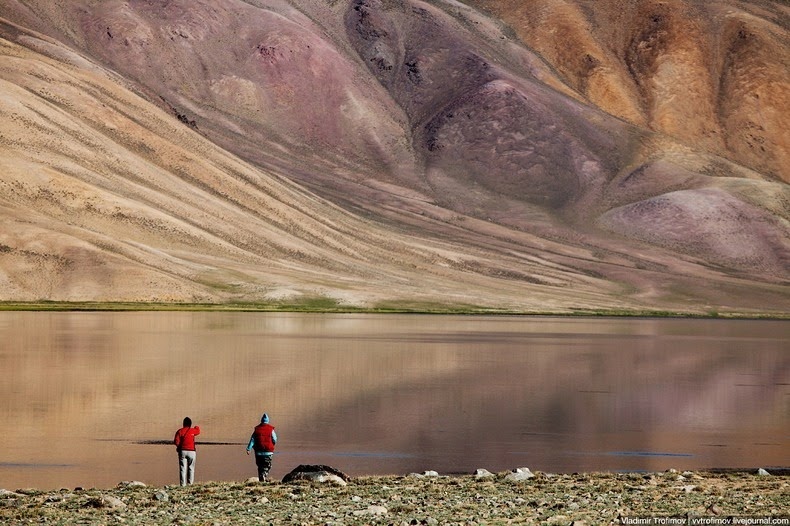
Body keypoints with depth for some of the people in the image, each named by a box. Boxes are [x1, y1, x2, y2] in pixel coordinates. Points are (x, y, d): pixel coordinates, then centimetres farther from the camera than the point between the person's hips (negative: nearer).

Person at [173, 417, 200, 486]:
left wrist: (178, 446, 12)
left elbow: (176, 442, -8)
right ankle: (190, 483, 3)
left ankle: (183, 484, -5)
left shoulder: (180, 431, 0)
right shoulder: (193, 431, 1)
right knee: (191, 468, 7)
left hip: (182, 451, 0)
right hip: (191, 451, 0)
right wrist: (197, 427, 46)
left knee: (183, 468, 0)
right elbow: (198, 431, 24)